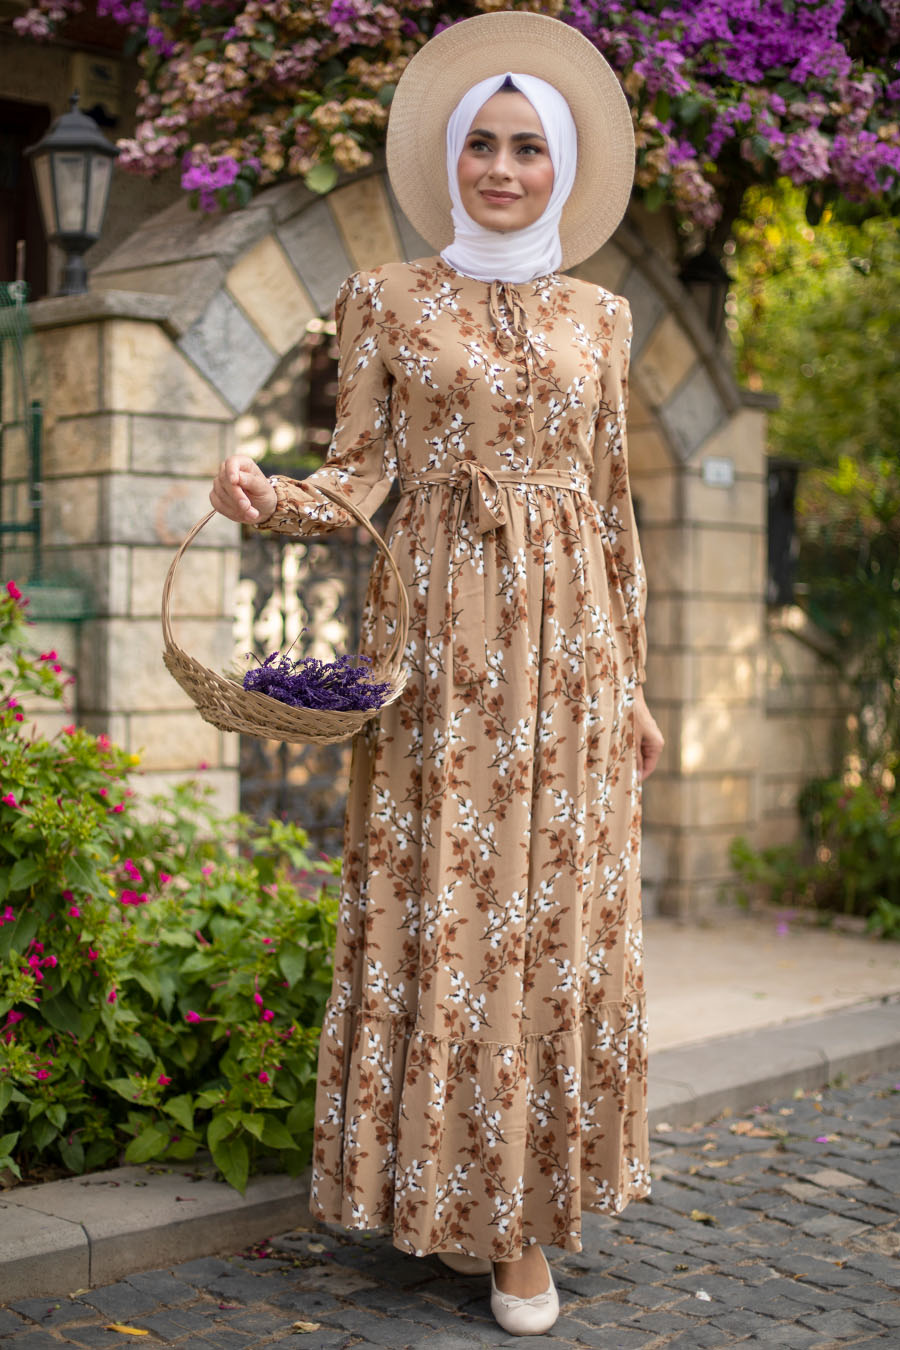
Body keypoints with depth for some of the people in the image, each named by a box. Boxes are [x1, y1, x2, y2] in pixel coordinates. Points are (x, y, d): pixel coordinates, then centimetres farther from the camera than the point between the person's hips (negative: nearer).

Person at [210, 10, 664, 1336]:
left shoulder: (600, 316, 12)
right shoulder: (387, 300, 7)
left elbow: (614, 502, 13)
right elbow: (362, 472, 1)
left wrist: (633, 680, 11)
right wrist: (270, 499, -21)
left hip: (566, 642, 2)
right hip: (438, 639, -2)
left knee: (559, 911, 1)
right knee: (439, 908, -3)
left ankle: (525, 1220, 10)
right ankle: (457, 1195, 10)